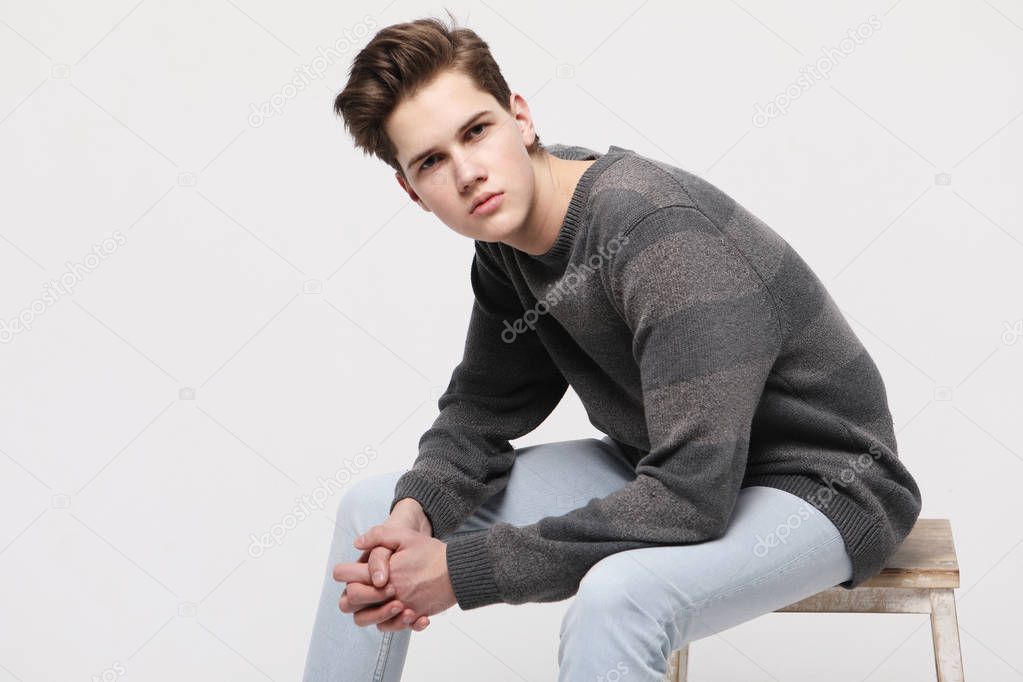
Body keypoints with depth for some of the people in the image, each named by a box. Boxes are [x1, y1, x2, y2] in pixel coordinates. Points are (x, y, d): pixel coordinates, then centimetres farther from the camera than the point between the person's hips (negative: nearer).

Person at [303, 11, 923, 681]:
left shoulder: (663, 232, -31)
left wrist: (465, 568, -30)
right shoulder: (508, 244, -5)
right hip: (669, 473, 8)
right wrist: (414, 511, -17)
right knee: (375, 507, 5)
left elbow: (690, 495, -35)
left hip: (814, 484, -7)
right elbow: (479, 412, 4)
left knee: (616, 598, -41)